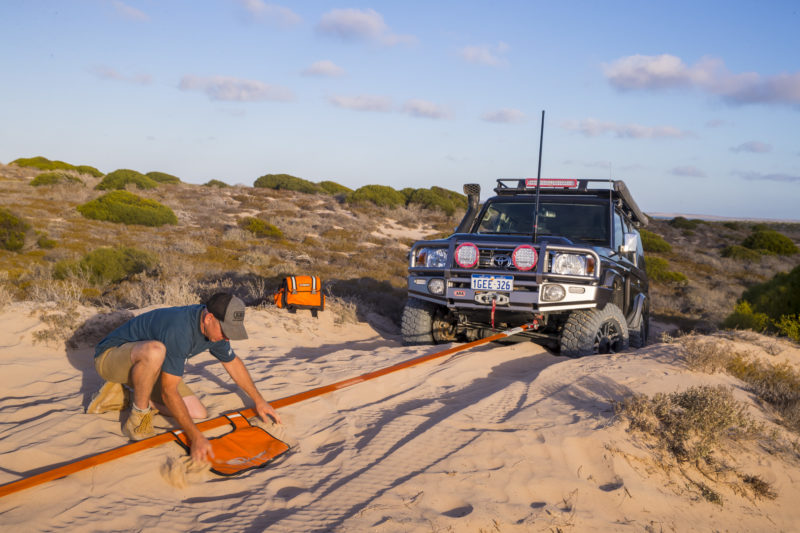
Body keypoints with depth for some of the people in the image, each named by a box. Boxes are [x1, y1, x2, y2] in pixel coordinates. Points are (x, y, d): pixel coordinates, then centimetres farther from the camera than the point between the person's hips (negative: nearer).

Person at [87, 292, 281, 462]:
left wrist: (258, 400, 14)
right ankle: (138, 418, -18)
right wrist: (196, 436, -33)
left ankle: (124, 397, 8)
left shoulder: (214, 327, -9)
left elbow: (233, 362, 11)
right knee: (155, 350, -42)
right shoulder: (179, 331, -36)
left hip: (147, 365, 8)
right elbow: (169, 392, -33)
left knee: (198, 414, -5)